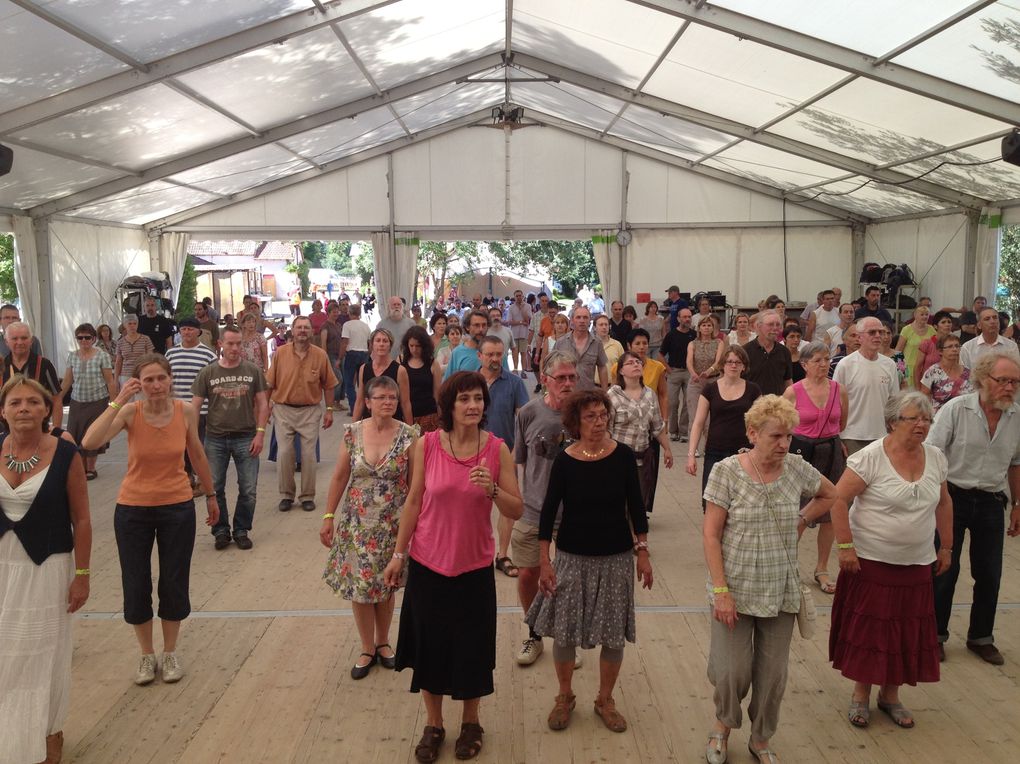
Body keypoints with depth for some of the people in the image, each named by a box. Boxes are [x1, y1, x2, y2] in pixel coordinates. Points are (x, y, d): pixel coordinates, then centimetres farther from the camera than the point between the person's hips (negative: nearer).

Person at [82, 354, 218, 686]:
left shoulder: (186, 411, -9)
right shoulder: (130, 412, -13)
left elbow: (197, 455, 6)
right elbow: (89, 442, -31)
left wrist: (210, 496, 14)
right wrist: (119, 401, -28)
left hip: (178, 507, 1)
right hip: (133, 509, 0)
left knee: (174, 583, 9)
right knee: (136, 586, 8)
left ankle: (170, 653, 32)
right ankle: (146, 655, 31)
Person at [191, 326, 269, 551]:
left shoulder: (253, 371, 0)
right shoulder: (208, 373, 0)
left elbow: (262, 403, 3)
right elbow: (195, 406, 2)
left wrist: (260, 433, -6)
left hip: (245, 438, 0)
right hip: (215, 439, 1)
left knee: (248, 489, 3)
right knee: (214, 488, 8)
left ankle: (242, 530, 20)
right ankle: (221, 530, 24)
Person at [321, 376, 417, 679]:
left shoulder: (408, 436, -10)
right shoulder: (352, 433, -5)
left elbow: (415, 483, -5)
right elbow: (340, 477, 2)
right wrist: (328, 517, 1)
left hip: (392, 524, -1)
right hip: (356, 522, 1)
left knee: (386, 585, 13)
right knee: (358, 585, 6)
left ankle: (382, 642, 35)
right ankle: (367, 649, 25)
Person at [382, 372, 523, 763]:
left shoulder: (497, 449, -9)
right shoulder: (426, 445, -9)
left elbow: (516, 510, -6)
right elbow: (413, 502, 0)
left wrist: (492, 488, -24)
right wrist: (398, 554, 4)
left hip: (474, 567, 0)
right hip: (428, 563, 0)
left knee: (471, 649, 11)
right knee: (429, 645, 12)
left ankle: (470, 722, 37)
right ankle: (433, 724, 35)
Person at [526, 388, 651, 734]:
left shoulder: (623, 456, -7)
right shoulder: (564, 460, -10)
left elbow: (635, 507, 2)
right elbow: (549, 511, -5)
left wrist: (642, 552, 1)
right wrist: (545, 562, -6)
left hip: (616, 558, 1)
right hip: (573, 558, -1)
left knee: (613, 635, 9)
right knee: (563, 631, 5)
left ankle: (605, 700, 31)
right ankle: (565, 697, 30)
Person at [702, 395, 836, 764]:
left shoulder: (796, 468, -2)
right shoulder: (726, 471, -11)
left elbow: (830, 495, 19)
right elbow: (711, 535, -11)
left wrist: (798, 521, 5)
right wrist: (721, 591, -15)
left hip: (781, 592, 3)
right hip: (737, 590, -3)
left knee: (774, 673, 10)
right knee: (733, 670, -1)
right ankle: (723, 724, 31)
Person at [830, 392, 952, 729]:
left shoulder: (936, 458, 3)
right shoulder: (871, 457, -16)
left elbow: (943, 503, 16)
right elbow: (838, 500, -16)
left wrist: (946, 547, 15)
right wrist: (845, 546, -18)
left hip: (916, 565, 5)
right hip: (870, 561, -5)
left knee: (907, 631, 12)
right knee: (866, 628, 5)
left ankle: (890, 694, 31)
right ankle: (861, 694, 24)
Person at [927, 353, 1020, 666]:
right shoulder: (956, 409, -12)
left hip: (991, 502, 4)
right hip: (953, 497, -4)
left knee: (989, 574, 10)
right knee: (945, 569, 3)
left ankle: (981, 637, 30)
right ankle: (935, 635, 21)